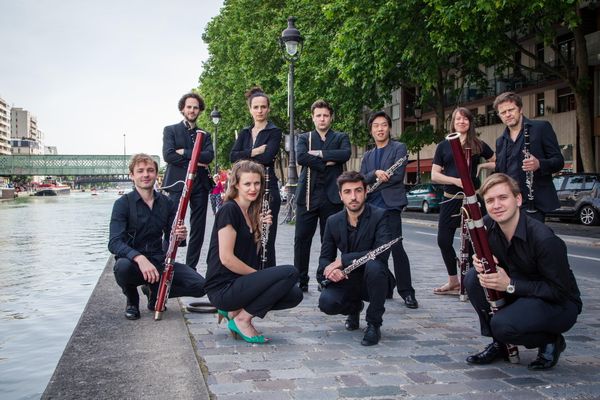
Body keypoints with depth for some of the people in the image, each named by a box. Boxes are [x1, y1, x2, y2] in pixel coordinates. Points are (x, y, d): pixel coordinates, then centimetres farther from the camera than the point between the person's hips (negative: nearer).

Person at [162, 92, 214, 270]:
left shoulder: (205, 134, 17)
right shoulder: (171, 130, 8)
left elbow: (209, 155, -2)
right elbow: (168, 155, -8)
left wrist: (184, 152, -9)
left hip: (200, 184, 4)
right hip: (178, 182, -4)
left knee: (198, 228, 4)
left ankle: (191, 267, 12)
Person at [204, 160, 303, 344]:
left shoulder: (251, 213, 14)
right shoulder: (229, 210, -13)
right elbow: (226, 258, -18)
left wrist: (261, 228, 4)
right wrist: (259, 275, -11)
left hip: (238, 282, 9)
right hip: (222, 288, -9)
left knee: (295, 295, 0)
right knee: (289, 273, -20)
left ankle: (233, 311, 5)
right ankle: (243, 319, -9)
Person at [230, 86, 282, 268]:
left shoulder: (274, 132, 1)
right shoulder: (244, 133, 15)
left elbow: (267, 158, -15)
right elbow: (232, 156, 0)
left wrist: (244, 157, -4)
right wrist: (253, 152, -12)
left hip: (267, 188, -5)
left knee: (266, 237, -4)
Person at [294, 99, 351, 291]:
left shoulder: (341, 137, 13)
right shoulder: (304, 138, 14)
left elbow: (345, 154, -10)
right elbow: (301, 157, -7)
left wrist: (319, 153, -10)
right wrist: (327, 162, -10)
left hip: (331, 196, 0)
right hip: (308, 195, 0)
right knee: (302, 239, -1)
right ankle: (301, 280, 7)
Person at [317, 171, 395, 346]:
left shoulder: (380, 216, -15)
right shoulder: (333, 221, -1)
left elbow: (382, 253, -29)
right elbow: (325, 257, 2)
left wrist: (342, 260, -29)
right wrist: (332, 270, -24)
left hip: (373, 280, -3)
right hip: (347, 280, 4)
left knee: (374, 265, -37)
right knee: (326, 302, -26)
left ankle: (374, 323, -15)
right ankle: (354, 307, 13)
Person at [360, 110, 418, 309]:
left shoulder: (399, 148, 3)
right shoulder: (367, 156, 19)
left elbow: (397, 176, -11)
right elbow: (361, 179, 5)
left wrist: (373, 184, -7)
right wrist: (375, 173, -16)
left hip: (390, 205, -6)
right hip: (371, 207, 6)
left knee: (396, 248, -11)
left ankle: (407, 292, -4)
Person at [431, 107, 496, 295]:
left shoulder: (478, 145, 5)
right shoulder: (443, 146, 7)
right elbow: (434, 175, 1)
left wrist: (481, 166, -7)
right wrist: (455, 180, -15)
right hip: (450, 199, 2)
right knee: (443, 240, 2)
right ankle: (453, 281, 19)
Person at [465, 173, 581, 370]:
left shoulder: (544, 239, -28)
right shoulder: (488, 226, -9)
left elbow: (561, 291, -23)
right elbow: (484, 258, 6)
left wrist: (510, 285, -29)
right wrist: (480, 264, -20)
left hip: (559, 304, -6)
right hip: (520, 293, 7)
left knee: (502, 325, -31)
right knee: (473, 278, -15)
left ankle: (551, 341, 1)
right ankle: (499, 343, 1)